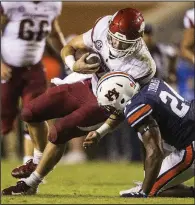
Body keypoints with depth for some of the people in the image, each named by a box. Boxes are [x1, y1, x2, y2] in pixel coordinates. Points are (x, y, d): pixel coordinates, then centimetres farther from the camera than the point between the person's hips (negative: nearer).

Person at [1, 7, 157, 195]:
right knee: (30, 113, 5)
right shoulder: (103, 28, -19)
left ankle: (30, 184, -1)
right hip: (87, 86, 6)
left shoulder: (142, 67, -31)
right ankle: (41, 162, 29)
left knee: (58, 132, -19)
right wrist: (74, 65, -25)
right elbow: (69, 47, -4)